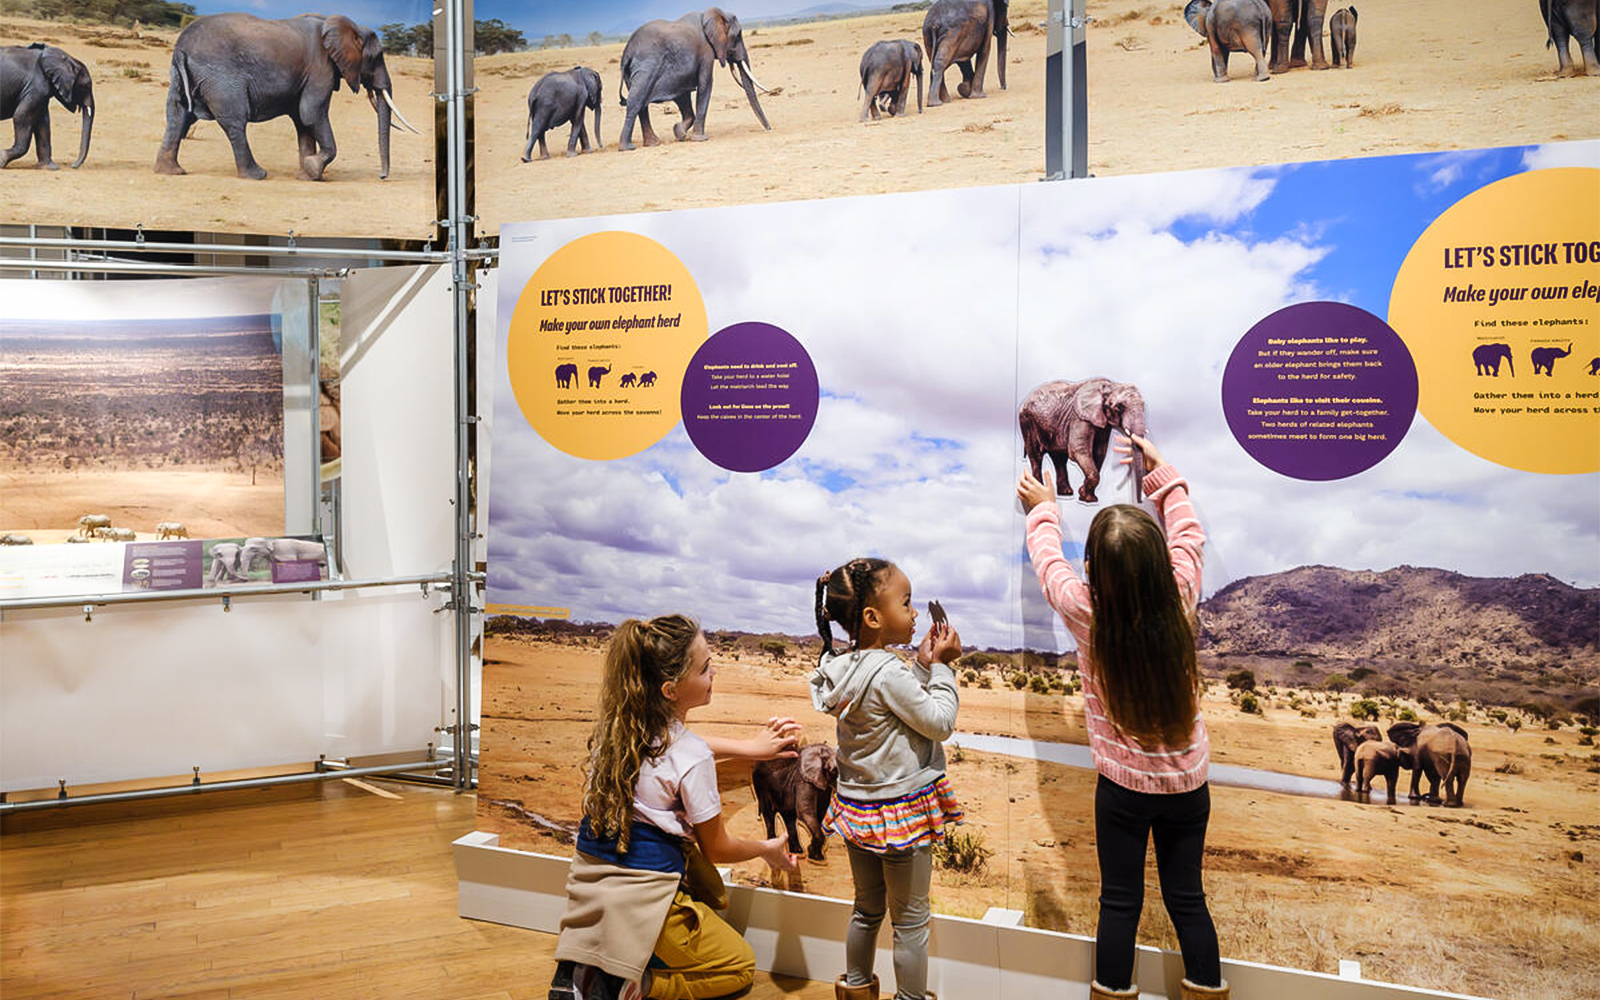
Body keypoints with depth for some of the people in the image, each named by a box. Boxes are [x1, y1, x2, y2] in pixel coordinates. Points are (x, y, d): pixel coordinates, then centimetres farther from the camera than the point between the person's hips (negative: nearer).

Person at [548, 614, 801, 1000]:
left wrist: (748, 747, 27)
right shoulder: (692, 760, -19)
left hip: (586, 889, 7)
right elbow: (718, 849, -3)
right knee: (741, 968, 14)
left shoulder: (617, 725, 1)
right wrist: (767, 849, 16)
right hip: (640, 901, -6)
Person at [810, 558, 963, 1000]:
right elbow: (940, 723, -17)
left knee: (867, 908, 25)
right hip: (901, 809, -8)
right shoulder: (888, 673, -25)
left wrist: (923, 665, 4)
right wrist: (941, 667, -10)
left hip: (857, 807, 8)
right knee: (910, 920, 7)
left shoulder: (842, 667, 1)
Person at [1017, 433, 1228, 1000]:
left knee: (1120, 901, 8)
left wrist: (1043, 510, 20)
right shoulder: (1180, 599, -13)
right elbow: (1187, 531, 7)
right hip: (1188, 780, 2)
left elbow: (1049, 561, 2)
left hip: (1124, 785, -2)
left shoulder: (1086, 613, -18)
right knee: (1187, 899, 13)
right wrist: (1161, 472, 17)